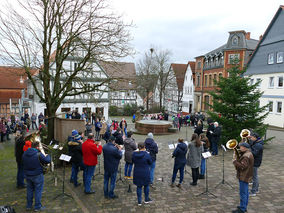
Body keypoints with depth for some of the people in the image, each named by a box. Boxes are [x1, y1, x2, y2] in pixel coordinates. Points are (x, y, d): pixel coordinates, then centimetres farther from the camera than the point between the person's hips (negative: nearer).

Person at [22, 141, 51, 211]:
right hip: (37, 175, -6)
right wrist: (47, 156, 3)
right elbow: (47, 161, -17)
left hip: (27, 175, 6)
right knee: (38, 191, 8)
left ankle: (28, 206, 32)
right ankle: (37, 207, 16)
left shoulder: (25, 153, -2)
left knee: (29, 190, 21)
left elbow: (23, 163, 14)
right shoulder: (39, 154, -21)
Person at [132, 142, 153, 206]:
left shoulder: (134, 154, -7)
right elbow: (150, 163, -5)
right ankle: (146, 199, 33)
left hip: (137, 173, 3)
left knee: (139, 186, 13)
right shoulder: (146, 155, -19)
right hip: (145, 173, -2)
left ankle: (139, 201, 21)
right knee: (146, 185, 18)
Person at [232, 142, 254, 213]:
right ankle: (244, 207, 30)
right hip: (246, 176, 11)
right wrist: (237, 160, 2)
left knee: (243, 193, -2)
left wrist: (235, 162, -20)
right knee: (245, 192, 18)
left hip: (244, 177, -11)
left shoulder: (246, 156, -23)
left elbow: (242, 166, -30)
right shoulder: (248, 154, 11)